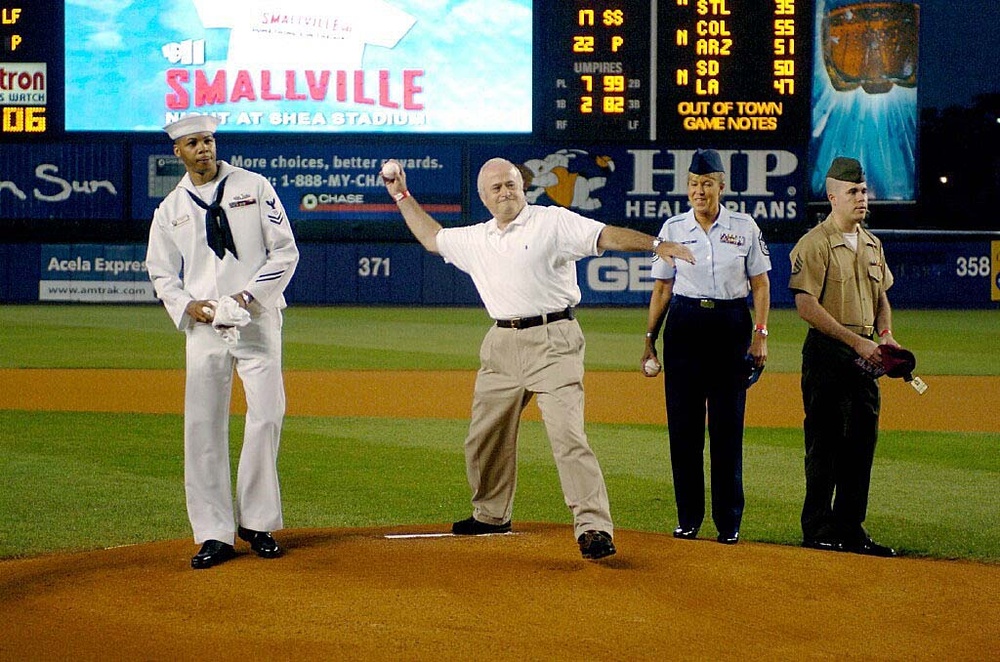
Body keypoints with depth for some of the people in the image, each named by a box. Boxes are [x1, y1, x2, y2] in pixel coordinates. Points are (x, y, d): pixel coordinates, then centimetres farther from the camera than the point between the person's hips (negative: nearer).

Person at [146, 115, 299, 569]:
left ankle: (257, 522, 11)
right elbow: (162, 274, 14)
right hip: (204, 328, 1)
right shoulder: (170, 209, 11)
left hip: (257, 322, -1)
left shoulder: (254, 187, 5)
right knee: (203, 428, -4)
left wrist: (248, 296, -11)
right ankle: (215, 534, 1)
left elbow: (285, 251, 1)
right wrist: (188, 306, -6)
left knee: (266, 417, -4)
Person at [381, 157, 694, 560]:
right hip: (500, 345, 7)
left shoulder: (553, 222, -3)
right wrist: (402, 196, 32)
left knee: (567, 434, -17)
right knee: (484, 436, 14)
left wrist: (655, 244, -27)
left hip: (552, 341, -7)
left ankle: (594, 526, -20)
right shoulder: (475, 240, 15)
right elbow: (431, 238, 32)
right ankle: (491, 515, 35)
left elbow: (607, 236, -13)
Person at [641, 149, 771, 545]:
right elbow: (662, 288, 9)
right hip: (684, 326, 1)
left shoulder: (744, 227, 3)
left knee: (728, 424, -1)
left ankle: (729, 521, 5)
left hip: (732, 324, -1)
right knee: (684, 423, 1)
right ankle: (688, 518, 9)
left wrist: (760, 333, -5)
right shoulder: (673, 228, 5)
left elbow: (760, 284, 5)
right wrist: (650, 339, 4)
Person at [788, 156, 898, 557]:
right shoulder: (814, 244, -9)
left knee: (862, 443, 8)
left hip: (864, 353, 7)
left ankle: (850, 528, 15)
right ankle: (818, 529, 3)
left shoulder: (871, 244, 15)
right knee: (825, 442, -4)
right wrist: (856, 341, -19)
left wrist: (885, 334, 3)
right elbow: (807, 305, -16)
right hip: (828, 352, -7)